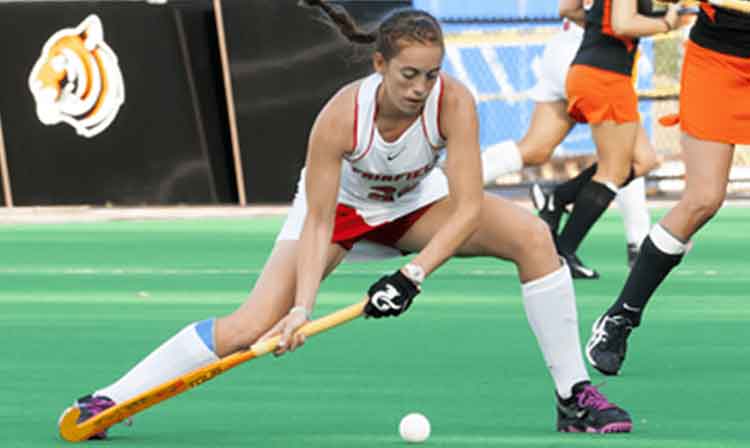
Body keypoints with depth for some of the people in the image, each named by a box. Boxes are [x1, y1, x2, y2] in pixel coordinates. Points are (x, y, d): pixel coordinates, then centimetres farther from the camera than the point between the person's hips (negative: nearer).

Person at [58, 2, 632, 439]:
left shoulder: (453, 102, -31)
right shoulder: (341, 116, -34)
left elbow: (467, 207, -33)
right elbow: (318, 221, -27)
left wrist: (413, 276, -43)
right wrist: (302, 307, -38)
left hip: (417, 204, 2)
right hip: (340, 204, -2)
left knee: (533, 235, -21)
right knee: (251, 328, -19)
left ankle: (576, 398, -13)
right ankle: (110, 400, -6)